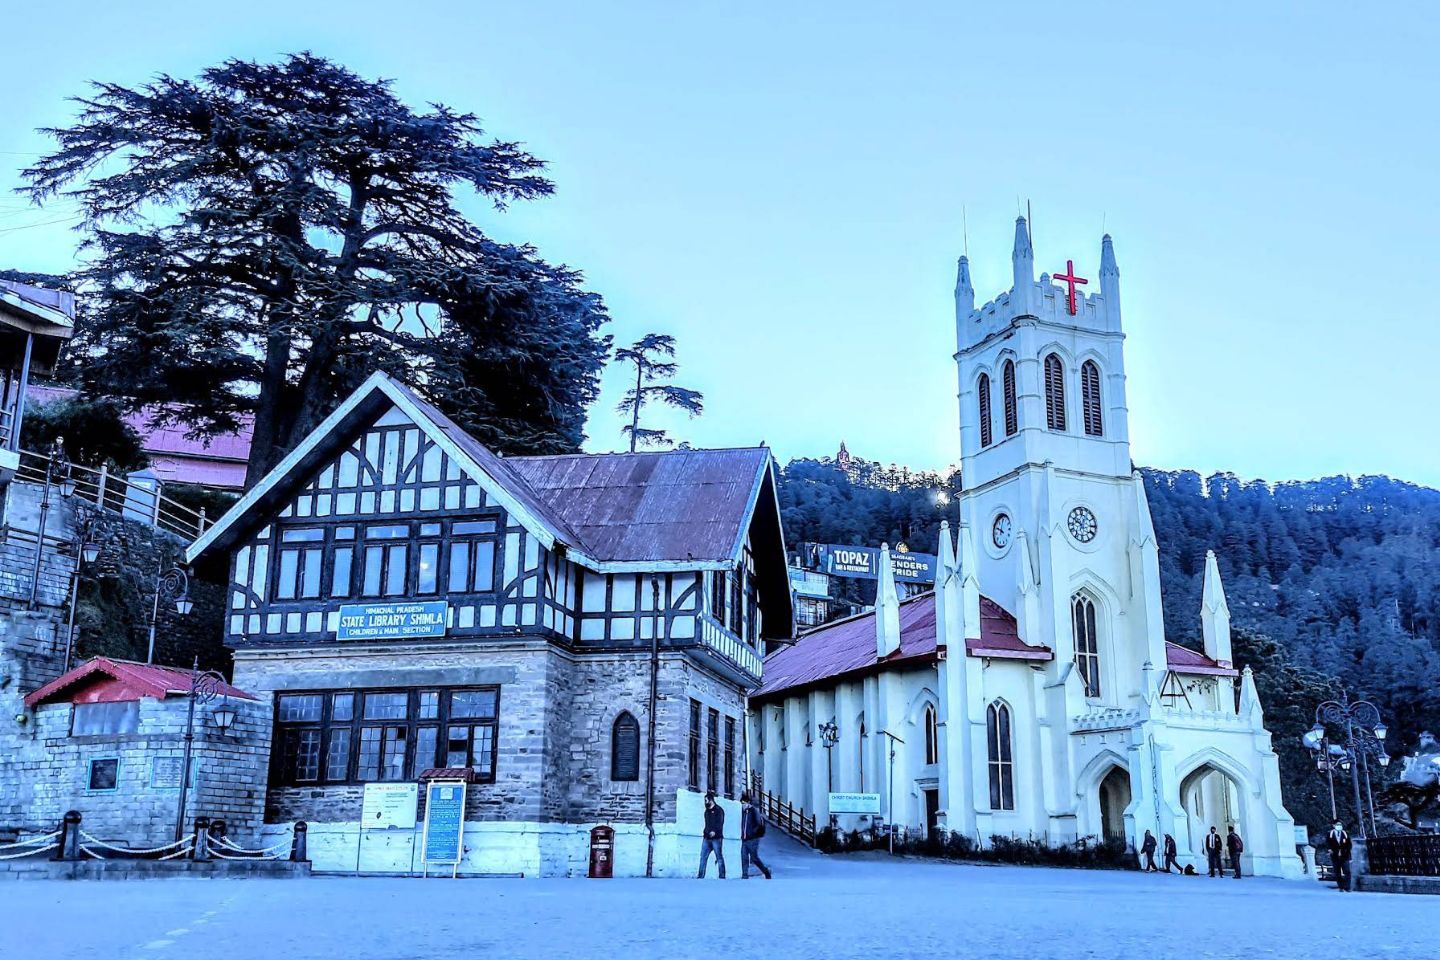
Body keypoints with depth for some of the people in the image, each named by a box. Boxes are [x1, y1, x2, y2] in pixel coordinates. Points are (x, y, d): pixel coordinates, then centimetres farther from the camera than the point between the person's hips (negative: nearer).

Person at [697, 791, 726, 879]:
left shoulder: (718, 810, -4)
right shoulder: (707, 811, 20)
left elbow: (720, 823, -15)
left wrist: (714, 831, -28)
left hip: (716, 838, -7)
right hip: (707, 838, 7)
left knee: (719, 857, -3)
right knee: (703, 857, 0)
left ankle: (722, 877, 0)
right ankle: (700, 875, 0)